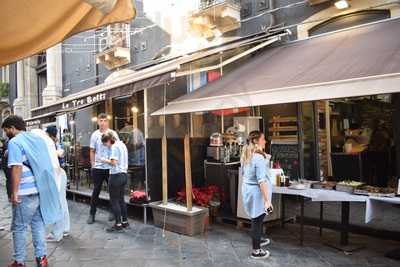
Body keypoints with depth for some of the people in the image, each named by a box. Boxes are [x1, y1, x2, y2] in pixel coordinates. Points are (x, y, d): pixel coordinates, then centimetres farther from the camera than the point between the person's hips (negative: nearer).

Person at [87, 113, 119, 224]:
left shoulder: (113, 133, -1)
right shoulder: (95, 134, 4)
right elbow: (92, 151, 9)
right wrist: (92, 165, 5)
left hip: (111, 166, -1)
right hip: (98, 167, 1)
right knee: (96, 190, 7)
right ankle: (92, 214, 17)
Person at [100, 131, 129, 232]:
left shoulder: (114, 147, -13)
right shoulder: (122, 144, 14)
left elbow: (114, 162, -21)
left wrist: (105, 160, -5)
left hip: (116, 175, -9)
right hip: (124, 174, 9)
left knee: (114, 201, 0)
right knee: (121, 199, 16)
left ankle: (118, 224, 4)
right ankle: (125, 221, 23)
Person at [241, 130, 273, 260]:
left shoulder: (246, 156, 6)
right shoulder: (259, 157, -23)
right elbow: (262, 180, -27)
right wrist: (267, 200, -27)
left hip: (247, 189, 9)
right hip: (257, 191, -9)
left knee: (257, 218, 25)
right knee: (257, 219, 3)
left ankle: (258, 240, 43)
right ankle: (256, 251, 15)